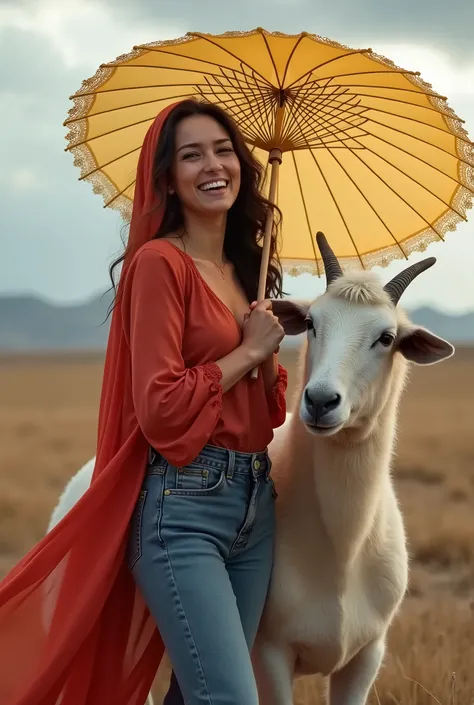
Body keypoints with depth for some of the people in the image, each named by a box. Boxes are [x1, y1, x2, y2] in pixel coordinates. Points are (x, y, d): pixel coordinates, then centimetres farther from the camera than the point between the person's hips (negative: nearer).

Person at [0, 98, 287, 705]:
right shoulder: (160, 262, -10)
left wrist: (270, 359, 1)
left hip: (254, 499, 8)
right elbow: (161, 408, -16)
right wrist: (247, 351, -8)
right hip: (184, 503, -8)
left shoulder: (249, 266, 14)